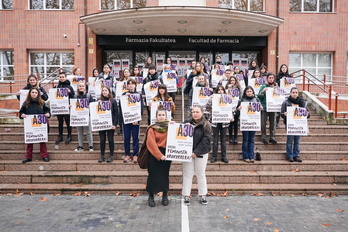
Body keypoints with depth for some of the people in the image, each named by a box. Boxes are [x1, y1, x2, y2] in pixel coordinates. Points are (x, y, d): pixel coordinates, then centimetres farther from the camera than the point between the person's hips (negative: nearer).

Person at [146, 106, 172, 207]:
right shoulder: (152, 128, -4)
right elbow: (151, 143, -11)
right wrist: (159, 155, -16)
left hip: (166, 154, 2)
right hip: (154, 155, -2)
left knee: (165, 175, 10)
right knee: (153, 175, 3)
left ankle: (165, 196, 23)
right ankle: (151, 197, 17)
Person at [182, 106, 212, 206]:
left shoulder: (206, 125, -4)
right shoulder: (187, 122, 3)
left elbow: (206, 140, -11)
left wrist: (196, 152, -18)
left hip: (201, 153, -2)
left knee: (201, 174, 9)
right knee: (187, 174, 5)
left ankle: (203, 195, 23)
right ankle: (186, 195, 16)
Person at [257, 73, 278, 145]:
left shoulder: (276, 87, 13)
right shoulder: (263, 86, 4)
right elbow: (259, 96, -3)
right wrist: (263, 91, -19)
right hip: (264, 107, -2)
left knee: (273, 123, 4)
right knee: (263, 123, -3)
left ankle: (272, 137, 13)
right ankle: (263, 137, 6)